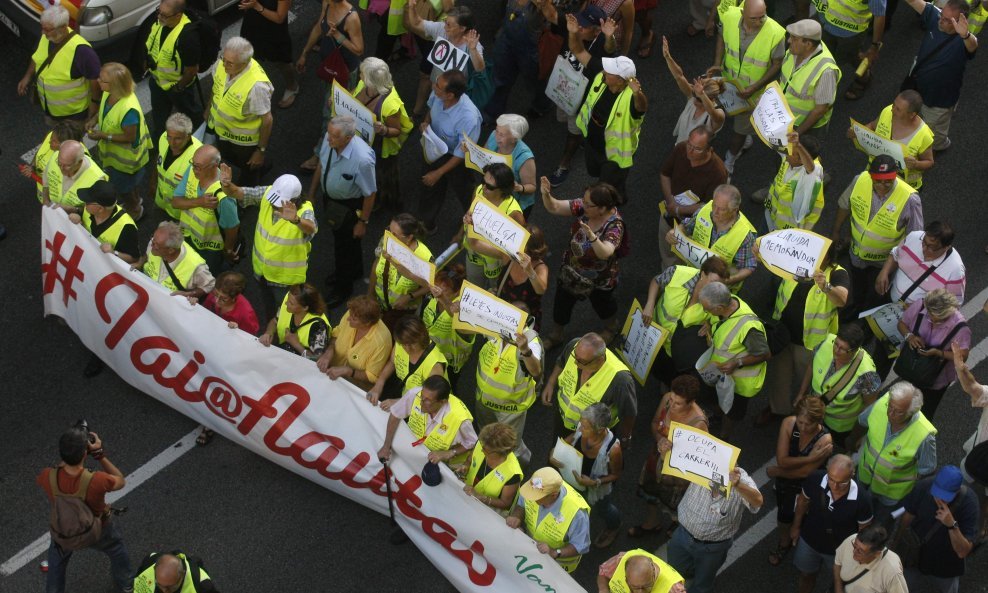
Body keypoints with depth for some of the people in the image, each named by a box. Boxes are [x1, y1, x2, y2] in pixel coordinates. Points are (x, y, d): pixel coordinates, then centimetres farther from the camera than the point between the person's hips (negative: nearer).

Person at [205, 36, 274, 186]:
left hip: (245, 141, -6)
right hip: (222, 129, 6)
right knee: (228, 157, 34)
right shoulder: (222, 64, -24)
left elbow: (267, 120, -29)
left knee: (248, 173, 22)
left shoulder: (257, 85, -42)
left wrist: (261, 151, -19)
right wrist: (208, 110, 16)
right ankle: (261, 167, 60)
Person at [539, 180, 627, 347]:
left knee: (601, 304, 26)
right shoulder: (583, 207, -23)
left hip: (599, 280, -5)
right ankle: (556, 335, 51)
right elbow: (554, 207, -20)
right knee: (561, 303, 22)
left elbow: (605, 253, -52)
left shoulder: (614, 226, -37)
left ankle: (612, 327, 61)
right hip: (572, 270, 5)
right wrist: (546, 194, -42)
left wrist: (591, 236, -70)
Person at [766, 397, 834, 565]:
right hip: (783, 482, 4)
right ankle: (784, 543, 56)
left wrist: (777, 471, -17)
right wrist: (809, 458, -37)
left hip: (804, 486, -4)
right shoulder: (788, 423, -27)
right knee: (783, 515, 25)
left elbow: (804, 472, -29)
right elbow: (782, 460, -27)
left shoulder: (824, 441, -35)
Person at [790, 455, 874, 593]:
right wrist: (796, 526, 6)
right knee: (807, 574, 30)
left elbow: (864, 530, -16)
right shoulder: (815, 479, -32)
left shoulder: (862, 498, -37)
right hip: (809, 541, 2)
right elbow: (803, 500, -7)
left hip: (840, 550, -2)